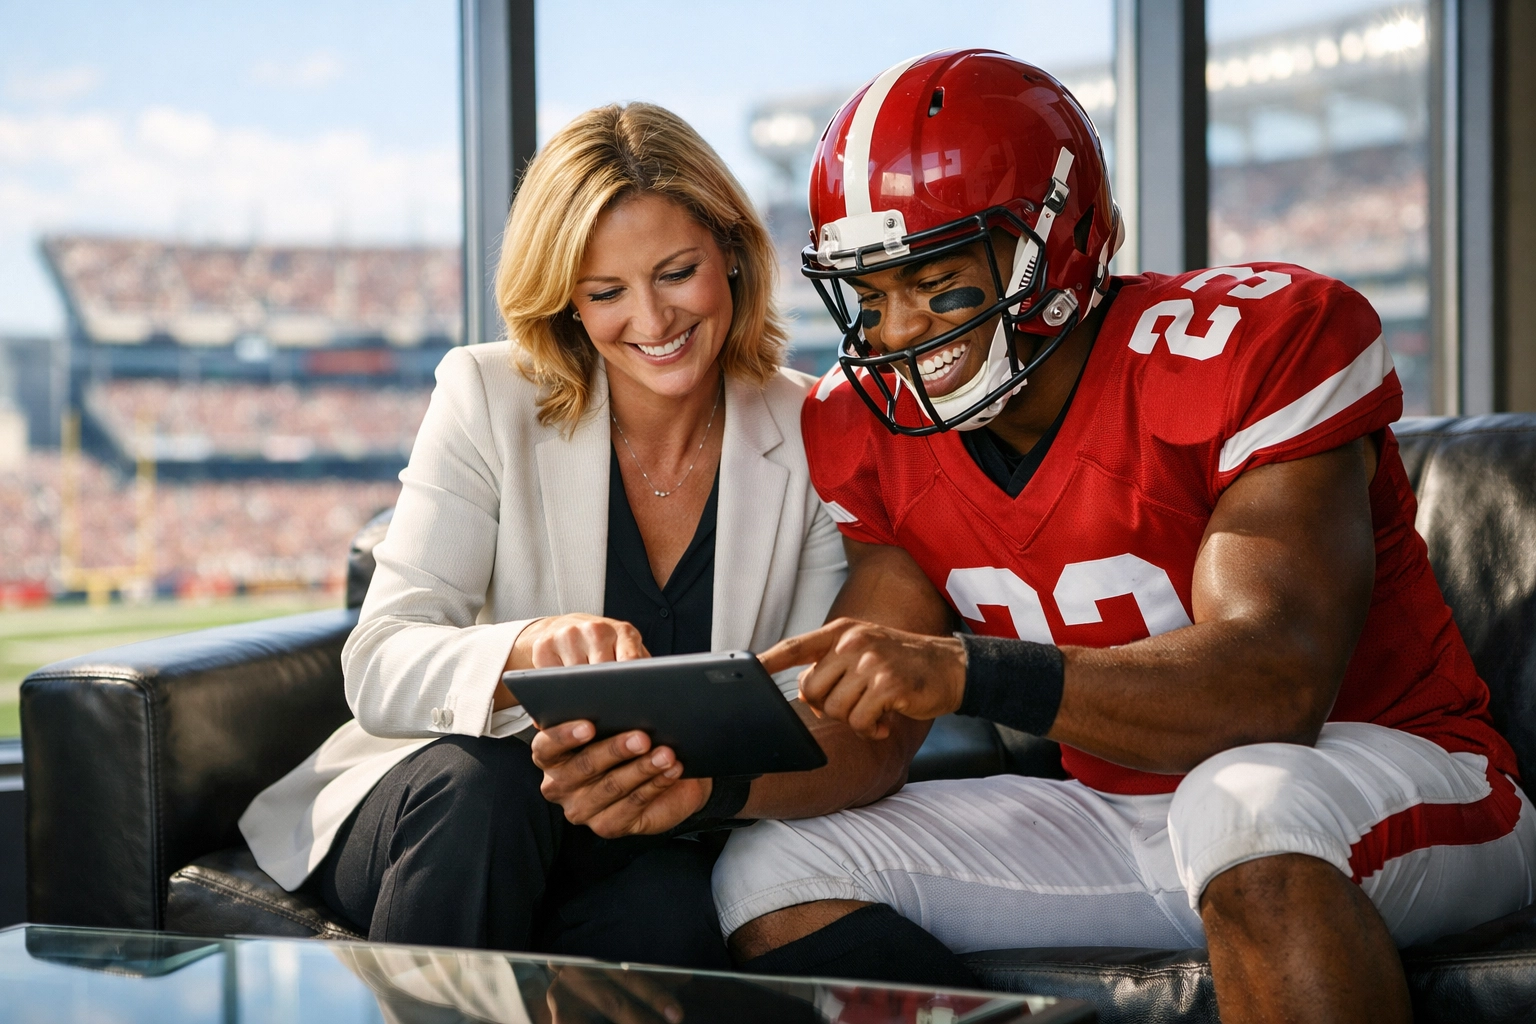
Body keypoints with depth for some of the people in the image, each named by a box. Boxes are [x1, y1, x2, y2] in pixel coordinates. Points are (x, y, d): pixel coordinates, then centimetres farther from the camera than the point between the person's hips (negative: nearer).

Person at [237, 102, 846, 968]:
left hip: (644, 848, 0)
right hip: (448, 814, 0)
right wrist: (528, 647, -39)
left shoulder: (813, 438, -2)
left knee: (675, 909, -34)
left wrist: (707, 774, -27)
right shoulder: (488, 400, -6)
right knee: (477, 784, -35)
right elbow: (378, 669, -16)